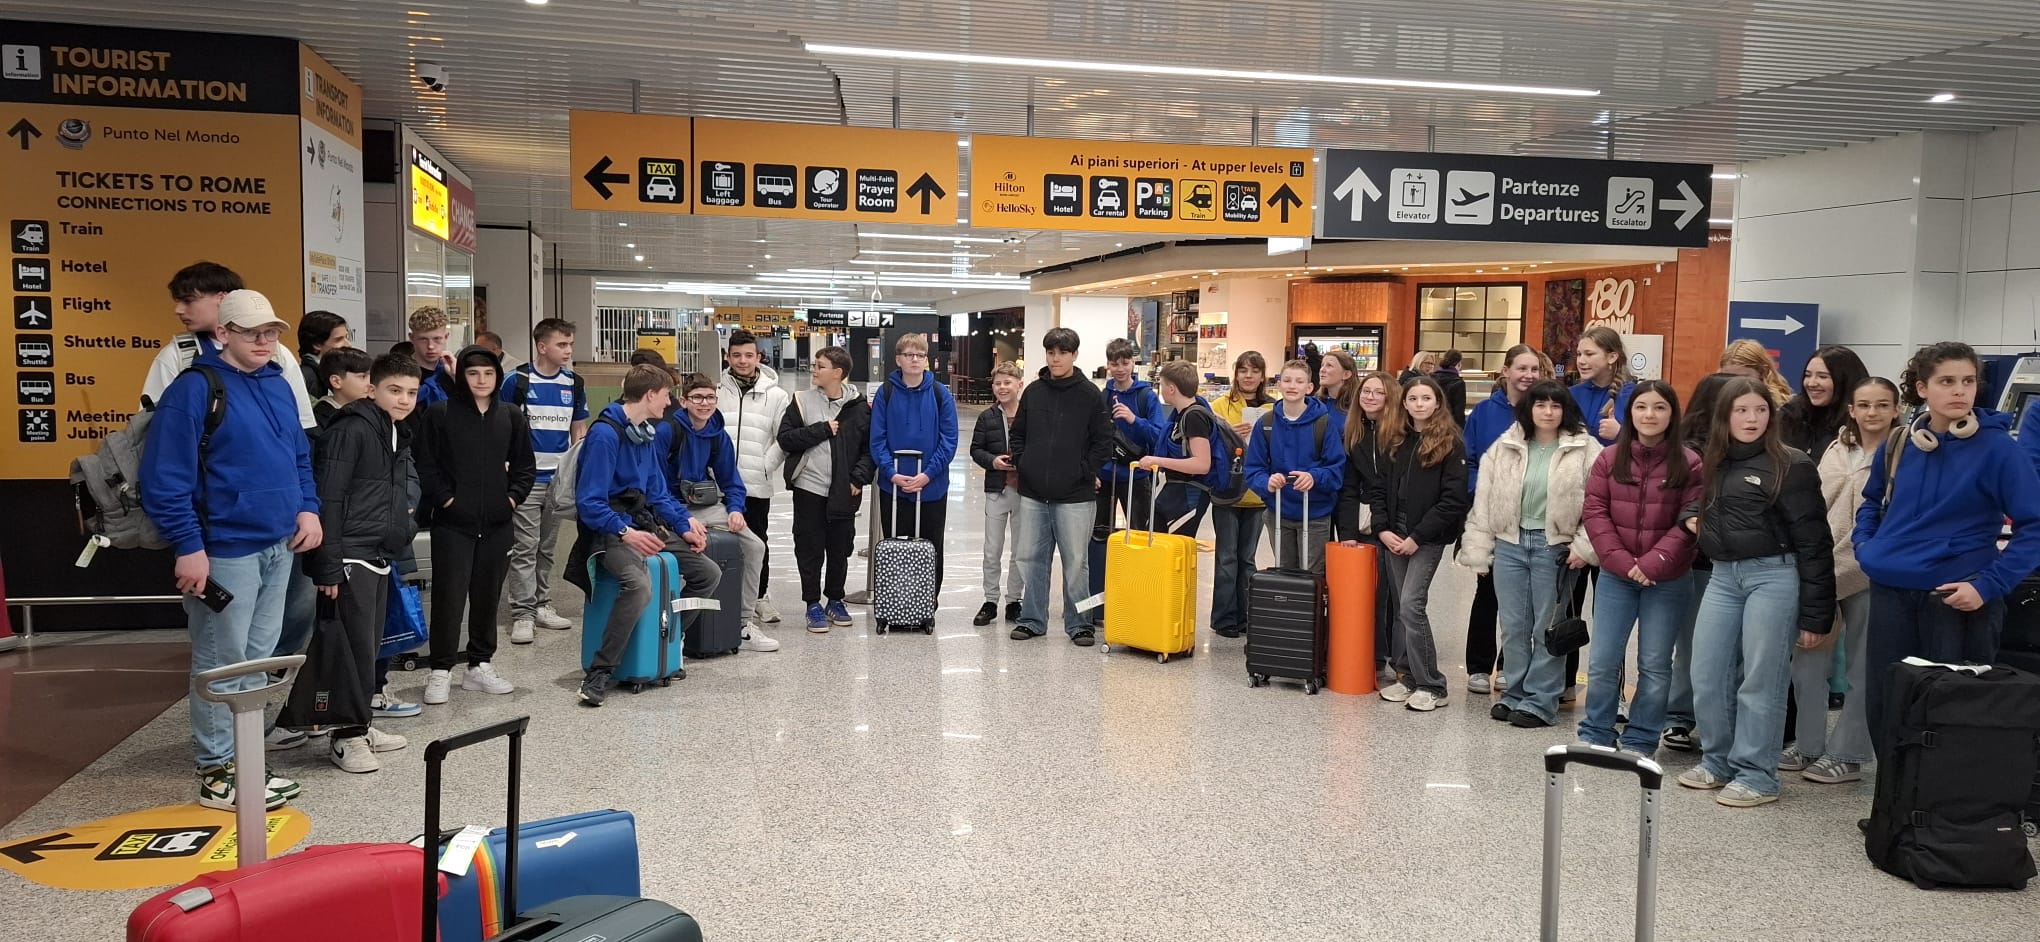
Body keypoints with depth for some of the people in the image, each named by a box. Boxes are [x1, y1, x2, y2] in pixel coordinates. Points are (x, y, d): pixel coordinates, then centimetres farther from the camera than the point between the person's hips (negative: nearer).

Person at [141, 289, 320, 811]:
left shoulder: (279, 383, 12)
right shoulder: (195, 388, -13)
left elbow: (300, 455, 22)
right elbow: (165, 477, -16)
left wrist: (309, 507, 6)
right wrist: (188, 547, -18)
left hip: (280, 546, 8)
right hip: (226, 549, -8)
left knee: (258, 658, 15)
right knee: (222, 664, 0)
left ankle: (245, 758, 26)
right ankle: (217, 772, 9)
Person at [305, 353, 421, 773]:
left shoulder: (394, 433, 15)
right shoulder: (350, 430, -13)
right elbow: (328, 499, -18)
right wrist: (328, 566, -20)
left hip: (379, 557, 9)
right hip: (351, 557, -9)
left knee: (370, 646, 14)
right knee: (357, 647, -5)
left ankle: (360, 725, 24)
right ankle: (347, 735, 5)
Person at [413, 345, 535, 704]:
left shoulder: (511, 417, 8)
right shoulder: (440, 413, -3)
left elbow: (526, 467, 13)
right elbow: (425, 465, -4)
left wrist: (512, 498, 1)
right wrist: (445, 499, -10)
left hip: (496, 523, 4)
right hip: (452, 522, -4)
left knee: (488, 594, 10)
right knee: (449, 595, -3)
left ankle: (480, 666, 22)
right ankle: (441, 671, 6)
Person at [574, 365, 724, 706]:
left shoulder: (647, 434, 11)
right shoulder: (605, 434, -16)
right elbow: (589, 503, -20)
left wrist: (684, 524, 5)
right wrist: (625, 533, -30)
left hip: (645, 524, 9)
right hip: (610, 530, -9)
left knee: (709, 574, 8)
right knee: (639, 586, -36)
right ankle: (598, 675, -24)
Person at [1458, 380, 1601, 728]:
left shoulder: (1585, 450, -4)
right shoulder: (1503, 448, 5)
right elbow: (1484, 501, 6)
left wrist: (1584, 546, -14)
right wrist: (1478, 549, 3)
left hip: (1555, 547, -3)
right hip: (1509, 544, 3)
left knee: (1547, 628, 3)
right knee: (1513, 627, 10)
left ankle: (1539, 702, 12)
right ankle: (1514, 694, 23)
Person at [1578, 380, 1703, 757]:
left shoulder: (1689, 463, -4)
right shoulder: (1610, 458, 2)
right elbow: (1595, 513, -1)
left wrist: (1652, 563, -16)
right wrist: (1621, 561, -12)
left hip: (1668, 581, -2)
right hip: (1615, 575, 2)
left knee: (1655, 665, 6)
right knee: (1602, 661, 4)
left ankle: (1640, 741, 19)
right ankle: (1595, 735, 18)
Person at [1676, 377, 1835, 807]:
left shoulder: (1790, 466, -7)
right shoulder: (1714, 463, 12)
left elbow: (1812, 540, -8)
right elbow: (1695, 503, 33)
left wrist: (1814, 614, -11)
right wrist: (1690, 516, 7)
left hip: (1773, 575, -6)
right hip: (1723, 576, 6)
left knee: (1761, 679, -1)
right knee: (1707, 675, 6)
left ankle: (1756, 774, 9)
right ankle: (1717, 761, 22)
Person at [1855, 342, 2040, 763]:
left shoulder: (1995, 446, -10)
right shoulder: (1897, 443, 4)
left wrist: (1989, 585, -17)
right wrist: (1865, 546, 6)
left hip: (1956, 598, -4)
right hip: (1890, 593, 4)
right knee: (1884, 703, 10)